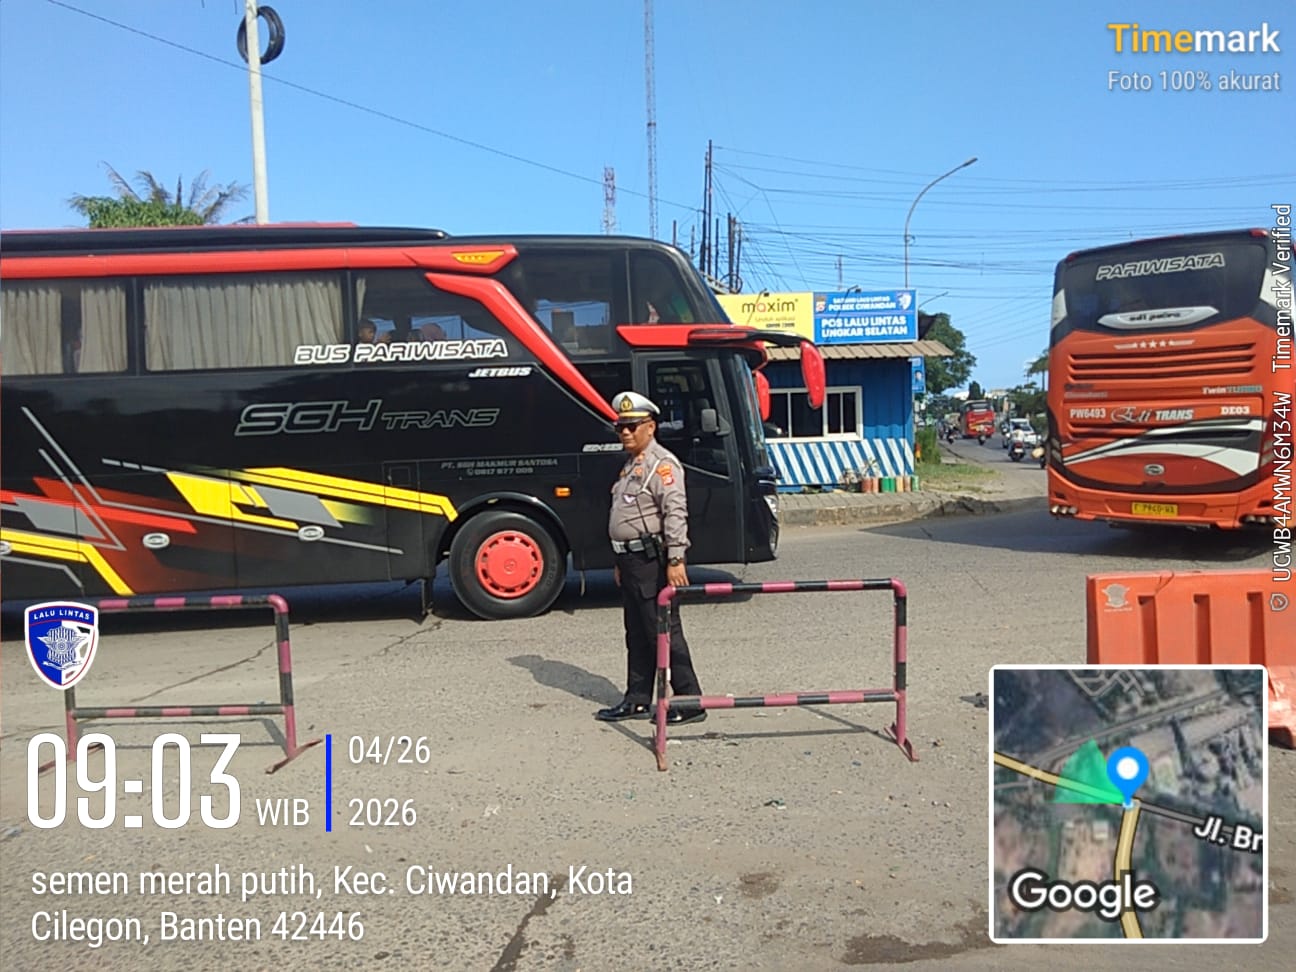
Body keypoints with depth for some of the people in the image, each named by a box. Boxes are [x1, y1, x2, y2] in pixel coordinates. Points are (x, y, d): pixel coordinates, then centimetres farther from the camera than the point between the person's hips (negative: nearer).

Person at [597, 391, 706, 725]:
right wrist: (620, 562, 23)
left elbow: (675, 513, -21)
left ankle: (690, 701, 2)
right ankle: (637, 700, 22)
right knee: (637, 635, 14)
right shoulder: (630, 465, 19)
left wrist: (675, 560, -27)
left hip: (652, 562, -10)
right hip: (631, 562, 10)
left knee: (665, 632, -6)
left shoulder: (662, 464, -12)